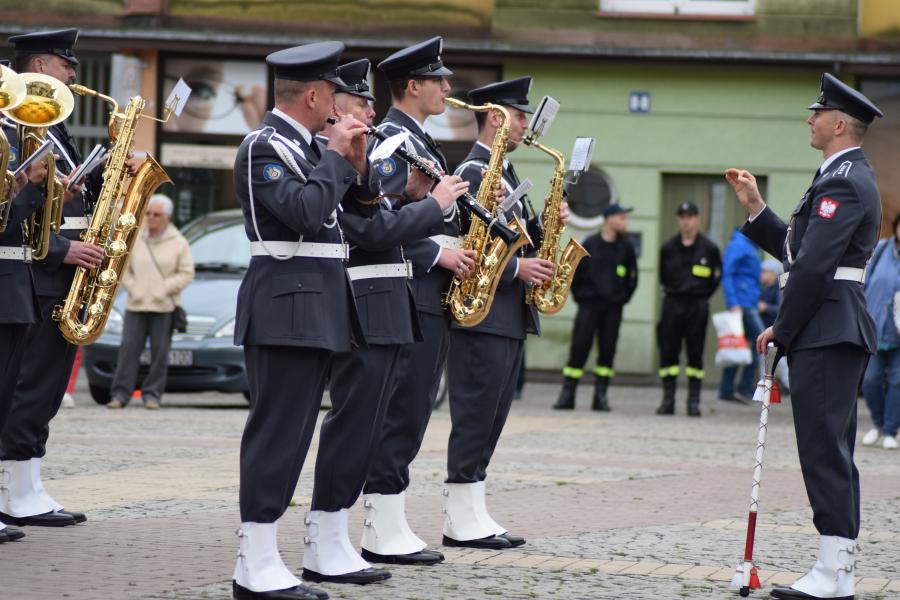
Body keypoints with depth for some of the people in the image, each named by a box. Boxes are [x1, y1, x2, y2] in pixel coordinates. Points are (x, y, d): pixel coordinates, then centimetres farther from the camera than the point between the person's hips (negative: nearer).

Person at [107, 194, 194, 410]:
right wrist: (132, 287, -5)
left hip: (164, 307, -1)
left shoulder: (178, 242, 3)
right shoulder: (134, 238, 8)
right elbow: (123, 268, 11)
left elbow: (187, 273, 1)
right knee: (129, 348, -5)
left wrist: (165, 288, -10)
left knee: (160, 352, -1)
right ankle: (120, 394, -3)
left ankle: (152, 394, 5)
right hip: (136, 305, 1)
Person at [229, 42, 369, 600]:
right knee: (276, 434, -9)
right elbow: (308, 215, -23)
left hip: (315, 311, 10)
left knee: (288, 438, 9)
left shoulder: (305, 147, 17)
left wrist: (354, 164, 9)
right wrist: (336, 156, -12)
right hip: (288, 308, -10)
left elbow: (339, 216, 21)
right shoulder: (264, 147, -11)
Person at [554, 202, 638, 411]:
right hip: (588, 305, -2)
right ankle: (567, 394, -1)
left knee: (607, 350, 2)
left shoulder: (626, 247, 6)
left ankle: (600, 396, 7)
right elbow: (575, 272, 6)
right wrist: (579, 296, 3)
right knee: (579, 347, -4)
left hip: (613, 308, 2)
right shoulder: (590, 244, 1)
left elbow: (632, 278, 12)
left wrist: (622, 298, 6)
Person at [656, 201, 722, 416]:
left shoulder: (708, 248, 1)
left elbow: (717, 276, 8)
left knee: (695, 352, 0)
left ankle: (694, 401, 4)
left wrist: (701, 296, 6)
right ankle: (668, 398, 4)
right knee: (668, 351, -1)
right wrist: (670, 291, 10)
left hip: (697, 305, -2)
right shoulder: (668, 248, 6)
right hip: (672, 304, 2)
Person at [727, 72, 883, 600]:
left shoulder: (843, 182, -15)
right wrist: (756, 207, 17)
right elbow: (794, 249, 22)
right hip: (837, 333, 11)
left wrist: (783, 330, -13)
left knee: (825, 449, -10)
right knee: (830, 451, 11)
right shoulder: (850, 177, 20)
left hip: (826, 332, -11)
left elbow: (813, 266, -20)